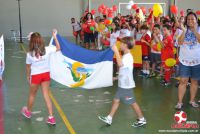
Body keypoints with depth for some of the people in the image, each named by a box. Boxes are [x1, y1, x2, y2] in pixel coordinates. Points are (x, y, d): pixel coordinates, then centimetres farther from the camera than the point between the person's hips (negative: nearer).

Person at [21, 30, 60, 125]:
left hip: (35, 76, -2)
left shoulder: (30, 54, -17)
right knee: (46, 95, 10)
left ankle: (28, 112, 46)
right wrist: (55, 37, 8)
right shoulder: (47, 50, -15)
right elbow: (58, 48, 4)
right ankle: (51, 117, 9)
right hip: (46, 75, 2)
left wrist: (28, 76, 13)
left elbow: (28, 67, -3)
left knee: (32, 95, 20)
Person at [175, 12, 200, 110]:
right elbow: (179, 42, -13)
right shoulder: (183, 30, 0)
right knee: (183, 81, -2)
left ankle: (192, 100, 24)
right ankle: (180, 102, 4)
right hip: (184, 60, 0)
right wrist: (184, 31, -22)